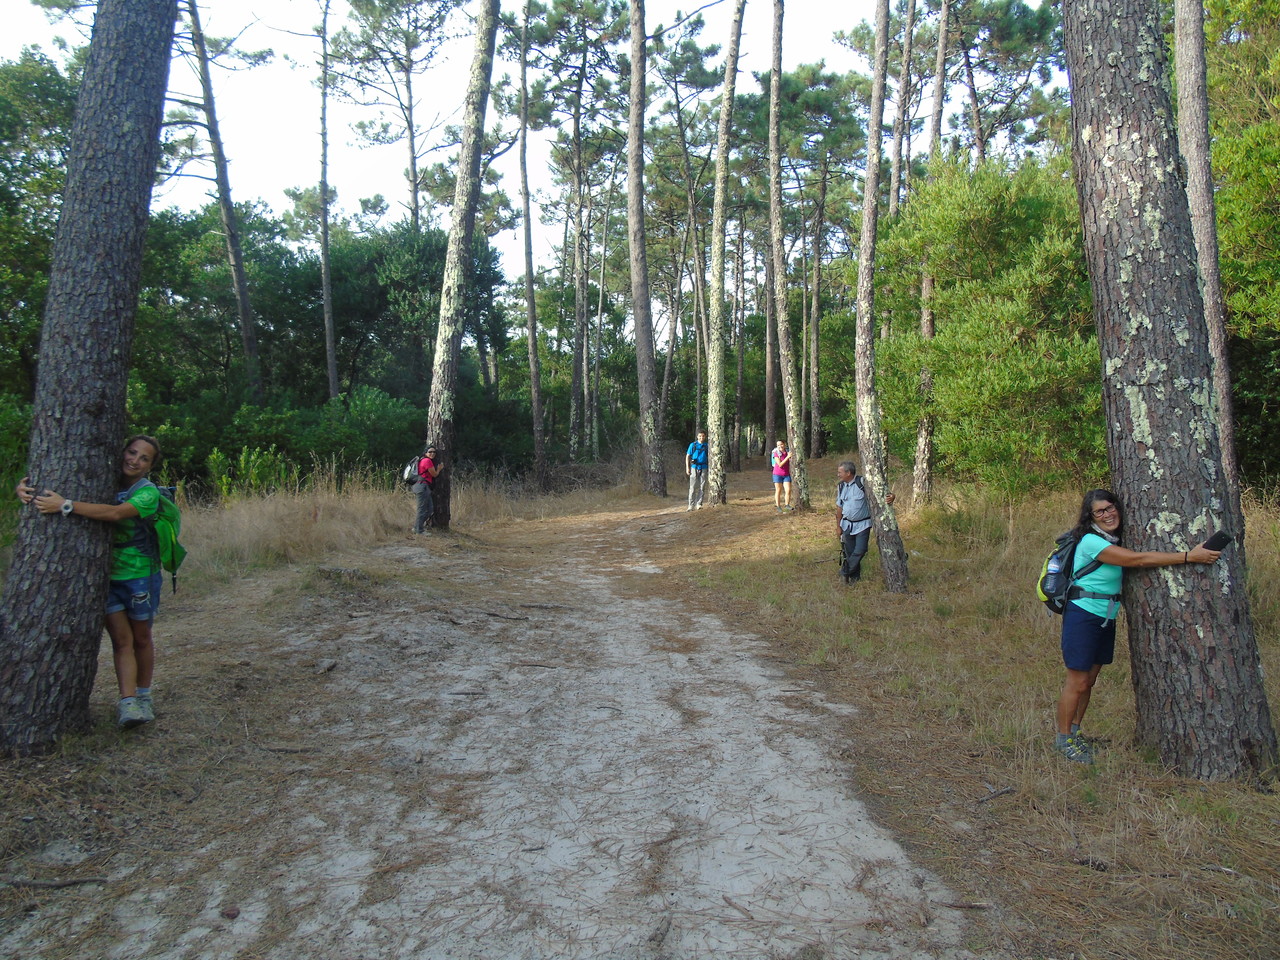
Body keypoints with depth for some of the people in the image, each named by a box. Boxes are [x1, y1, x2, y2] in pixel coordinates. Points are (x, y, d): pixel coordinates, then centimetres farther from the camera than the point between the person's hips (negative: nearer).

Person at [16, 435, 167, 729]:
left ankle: (143, 696, 27)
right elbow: (51, 484, 6)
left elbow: (116, 513, -31)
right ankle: (127, 703, -7)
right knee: (121, 639, -4)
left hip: (139, 575, -2)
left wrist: (66, 506, -38)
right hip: (104, 574, 2)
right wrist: (26, 487, -17)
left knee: (141, 638, 11)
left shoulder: (147, 492, -12)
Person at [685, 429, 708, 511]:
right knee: (693, 487, -3)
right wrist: (687, 468, -4)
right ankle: (691, 505, -1)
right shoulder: (693, 445, 2)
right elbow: (687, 456, 4)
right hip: (694, 467, -2)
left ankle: (699, 504, 11)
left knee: (702, 487, 3)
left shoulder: (707, 446, 6)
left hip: (703, 468, 2)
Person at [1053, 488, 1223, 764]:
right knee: (1077, 682, -3)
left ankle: (1074, 731, 26)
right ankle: (1063, 738, 10)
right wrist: (1188, 557, -24)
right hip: (1083, 615, -8)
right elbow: (1137, 559, -23)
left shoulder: (1116, 542, 11)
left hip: (1106, 618, 8)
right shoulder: (1091, 541, -18)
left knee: (1089, 681, 14)